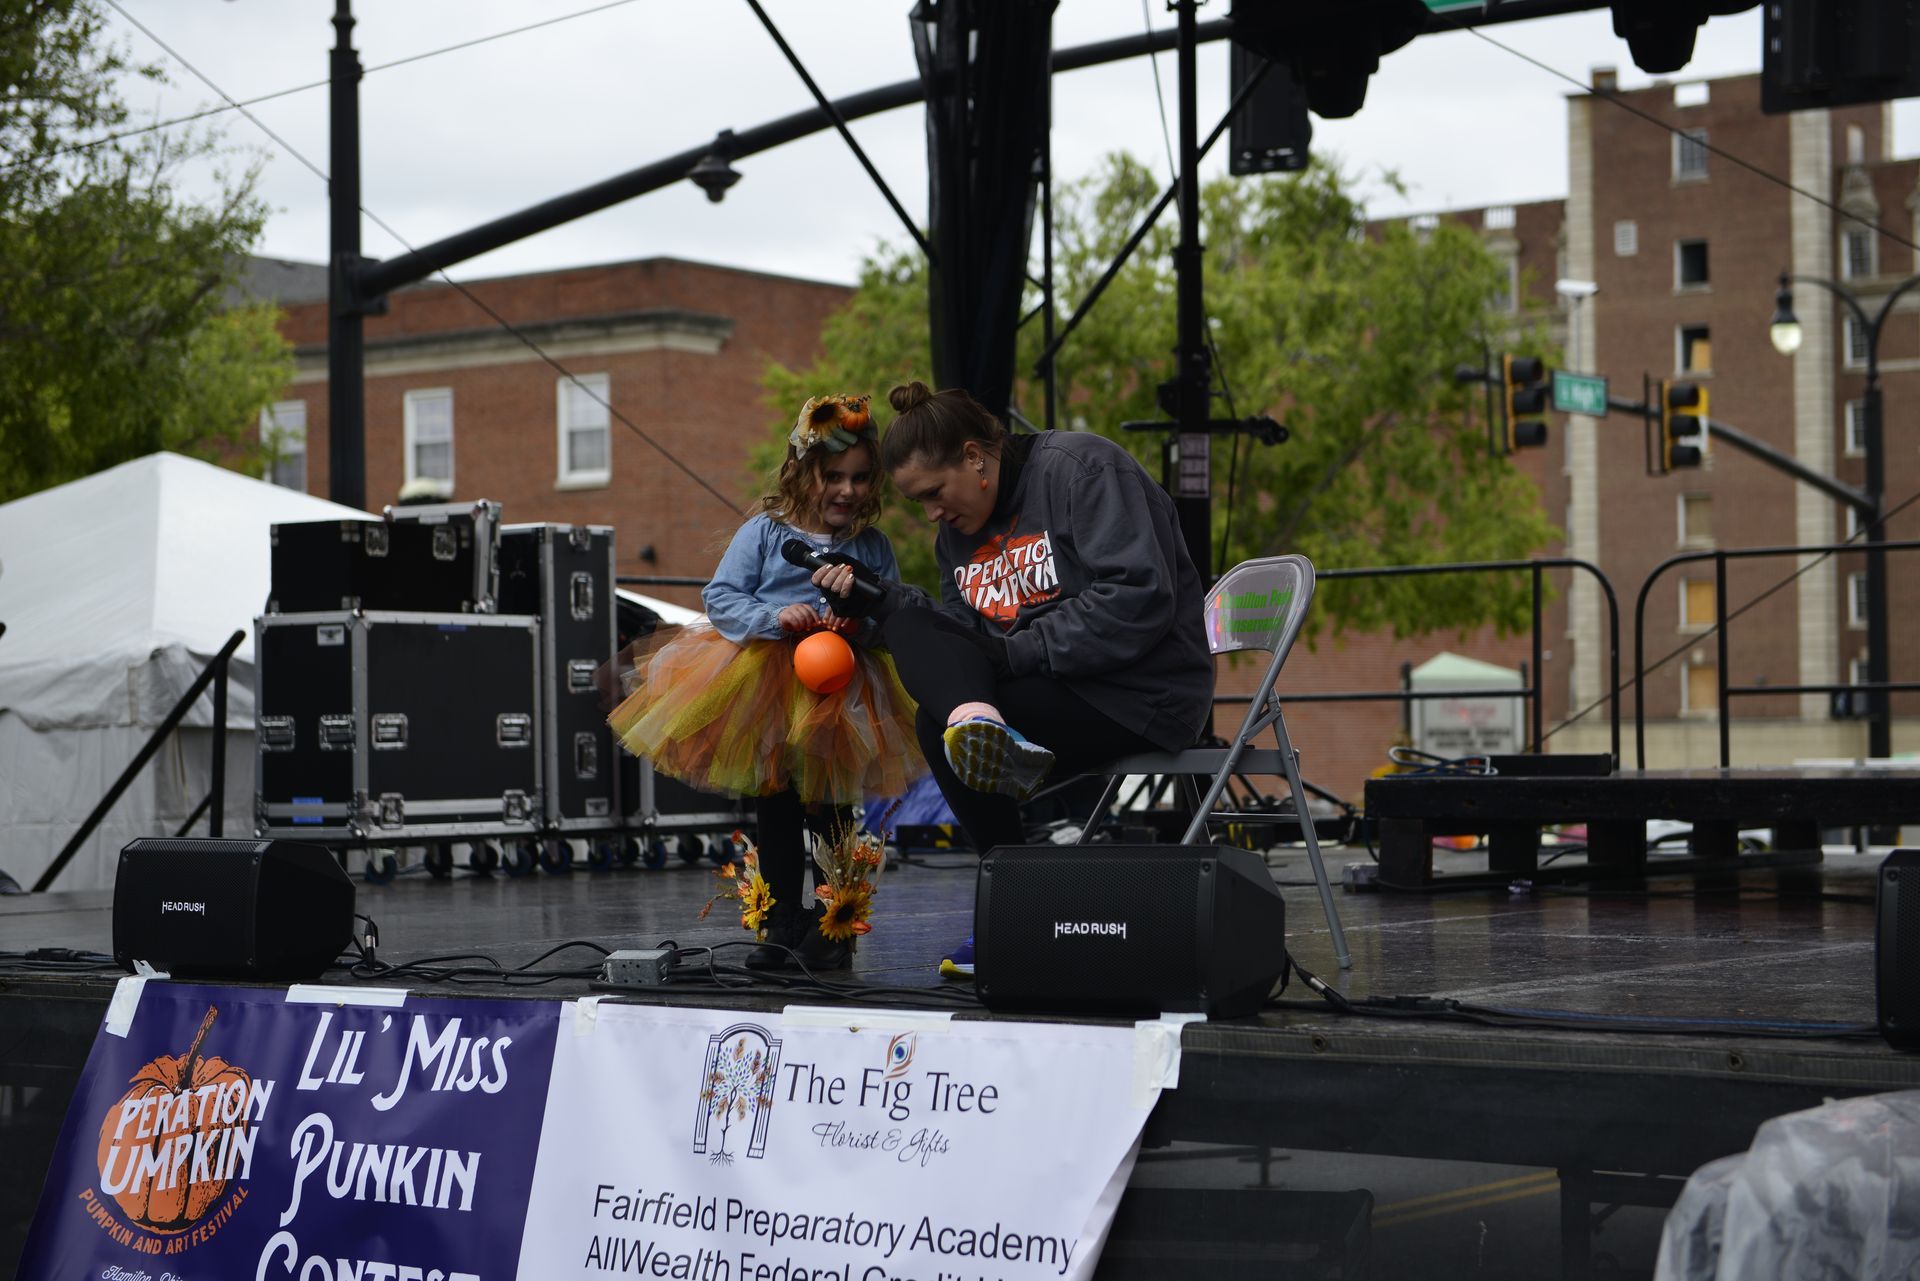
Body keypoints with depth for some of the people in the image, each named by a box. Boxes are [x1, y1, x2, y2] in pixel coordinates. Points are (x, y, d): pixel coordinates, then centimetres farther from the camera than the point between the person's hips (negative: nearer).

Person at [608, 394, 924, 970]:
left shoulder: (873, 547, 4)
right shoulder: (764, 532, -2)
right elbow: (719, 596, -4)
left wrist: (861, 611, -18)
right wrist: (773, 617, -20)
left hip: (839, 700, 1)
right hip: (764, 691, 0)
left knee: (832, 813, 6)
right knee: (775, 812, 7)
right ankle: (782, 923, 16)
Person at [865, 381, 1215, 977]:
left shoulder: (1080, 466, -9)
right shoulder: (960, 530, 16)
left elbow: (1138, 598, -20)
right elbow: (957, 638, 7)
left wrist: (1017, 653, -19)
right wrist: (879, 599, -9)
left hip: (1143, 695, -8)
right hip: (1048, 686, 8)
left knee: (937, 723, -23)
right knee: (910, 625, -12)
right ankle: (979, 724, -36)